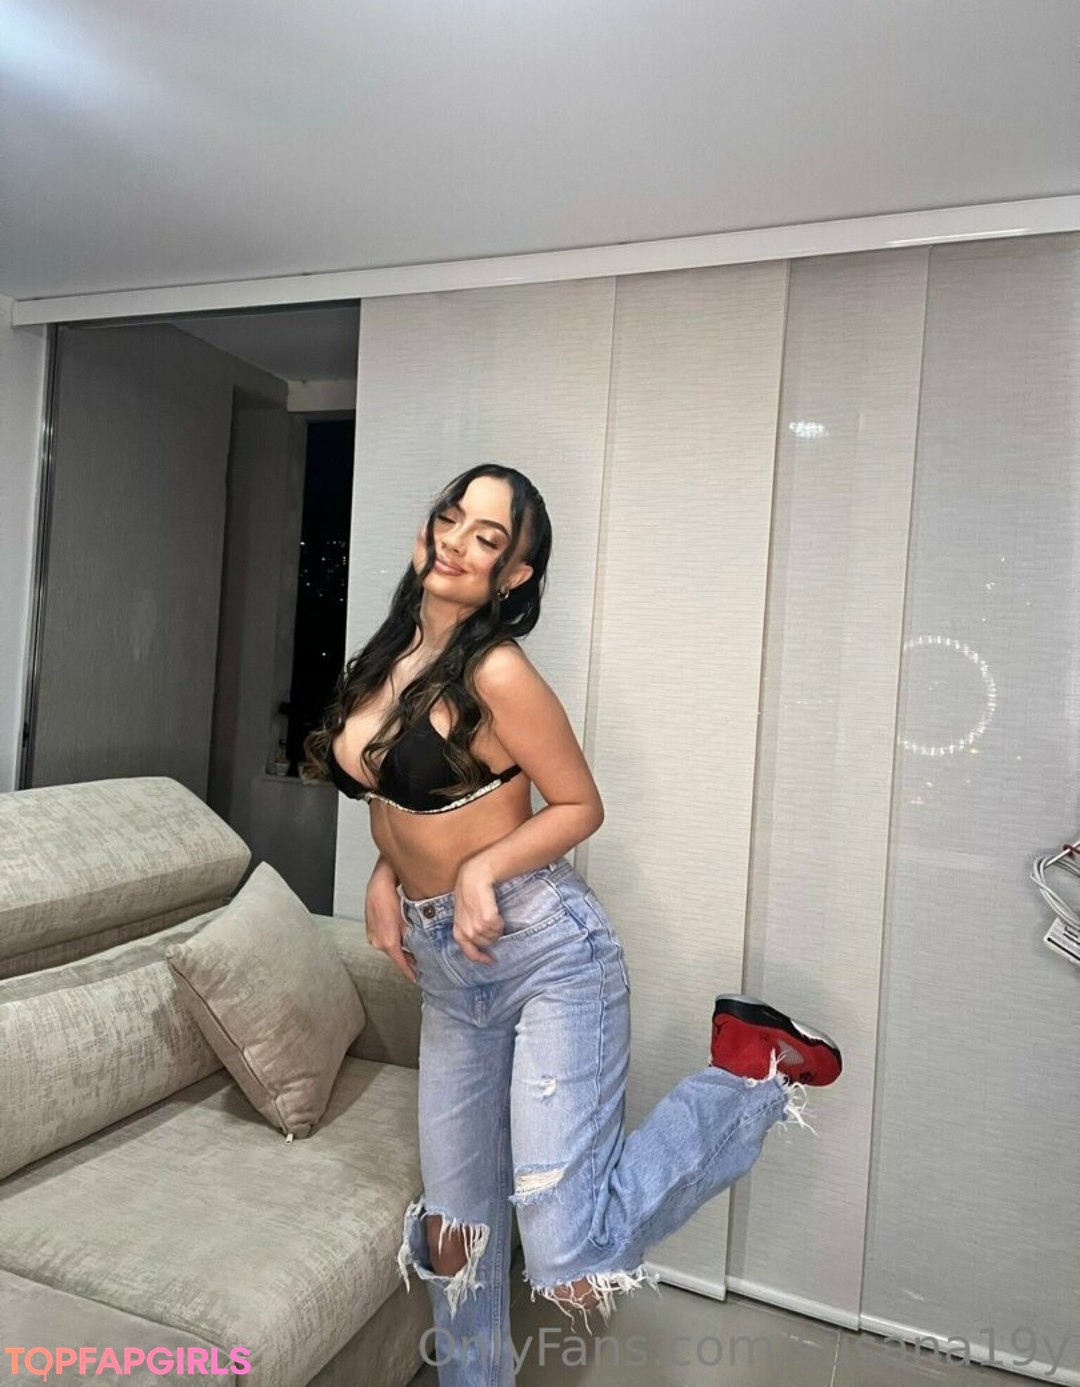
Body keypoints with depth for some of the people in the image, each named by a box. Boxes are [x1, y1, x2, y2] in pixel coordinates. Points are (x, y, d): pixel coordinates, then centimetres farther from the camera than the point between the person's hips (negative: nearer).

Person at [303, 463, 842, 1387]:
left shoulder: (496, 672, -17)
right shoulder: (389, 658, 5)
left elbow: (580, 806, -9)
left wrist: (483, 868, -20)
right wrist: (385, 878, 3)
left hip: (547, 958, -7)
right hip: (452, 974, 7)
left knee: (574, 1267, -9)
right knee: (453, 1228, 18)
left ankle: (752, 1067, 7)